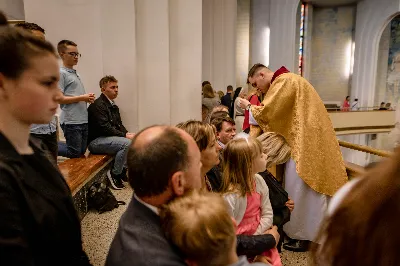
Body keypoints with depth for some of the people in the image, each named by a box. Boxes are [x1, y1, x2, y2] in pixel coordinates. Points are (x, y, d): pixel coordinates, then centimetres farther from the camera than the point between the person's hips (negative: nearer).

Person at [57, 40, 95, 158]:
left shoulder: (75, 73, 18)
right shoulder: (61, 73, -8)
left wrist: (88, 98, 3)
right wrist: (82, 98, -15)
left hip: (83, 119, 8)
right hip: (71, 121, -8)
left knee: (82, 151, 13)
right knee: (75, 153, -2)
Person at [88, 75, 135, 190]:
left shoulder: (113, 106, 15)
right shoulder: (98, 105, -15)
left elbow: (119, 125, 15)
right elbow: (105, 128, -23)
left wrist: (128, 133, -5)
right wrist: (125, 135, -20)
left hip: (109, 137, 9)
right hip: (96, 141, -9)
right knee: (126, 143, -29)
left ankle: (123, 170, 5)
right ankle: (115, 174, -12)